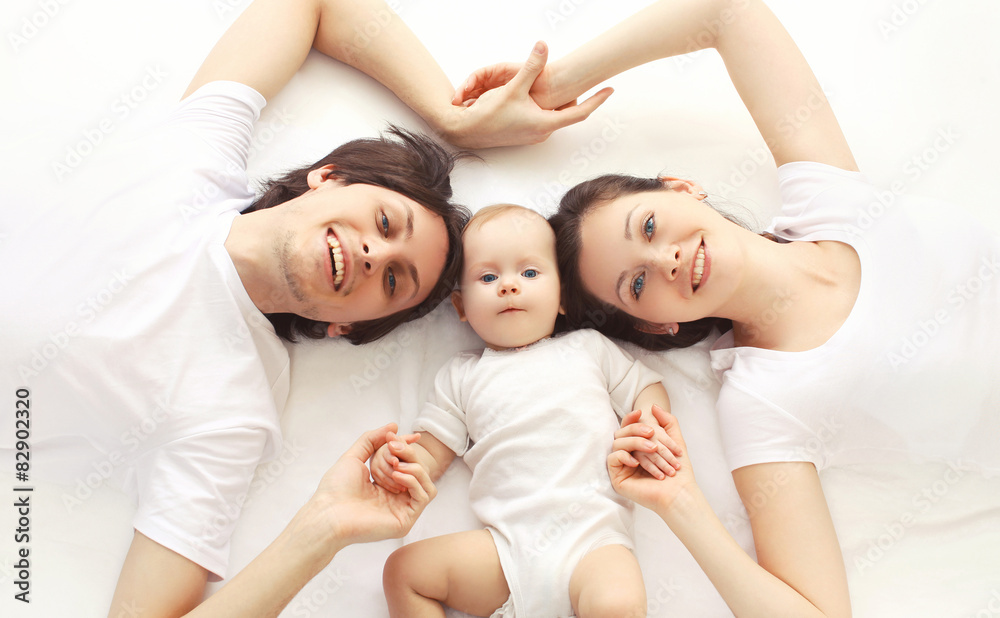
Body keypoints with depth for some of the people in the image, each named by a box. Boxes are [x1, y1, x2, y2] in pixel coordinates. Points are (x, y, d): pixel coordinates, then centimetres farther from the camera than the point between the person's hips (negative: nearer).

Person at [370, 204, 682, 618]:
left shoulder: (588, 347, 17)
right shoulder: (462, 375, 16)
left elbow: (647, 387, 20)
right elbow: (432, 454, 12)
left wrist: (650, 430, -3)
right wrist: (400, 458, -11)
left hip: (592, 535, -1)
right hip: (506, 545, 2)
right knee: (402, 570, -9)